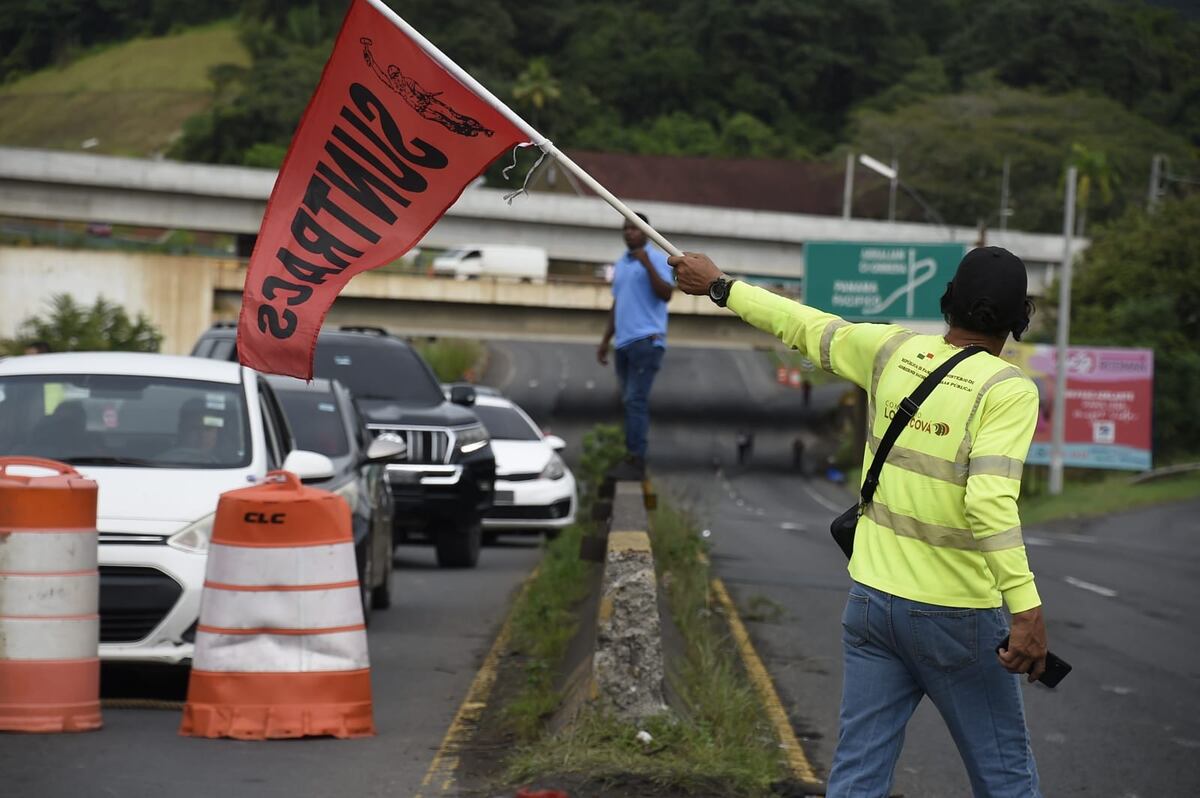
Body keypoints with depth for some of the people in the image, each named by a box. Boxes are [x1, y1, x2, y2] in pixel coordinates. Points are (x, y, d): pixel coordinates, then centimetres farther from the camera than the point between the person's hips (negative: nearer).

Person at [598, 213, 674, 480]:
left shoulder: (657, 259, -4)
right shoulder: (620, 265, 20)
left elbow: (666, 294, -17)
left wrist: (647, 264, -24)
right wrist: (605, 341, 23)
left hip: (646, 340, -8)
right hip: (624, 342, 8)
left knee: (636, 400, -13)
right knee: (630, 402, 7)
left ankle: (635, 461, -15)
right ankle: (633, 460, 9)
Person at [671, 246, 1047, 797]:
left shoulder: (892, 352, 2)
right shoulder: (1007, 389, -15)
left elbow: (803, 326, 16)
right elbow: (990, 501, -27)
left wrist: (721, 287, 32)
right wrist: (1027, 611, -32)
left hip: (872, 600, 5)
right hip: (956, 615, -5)